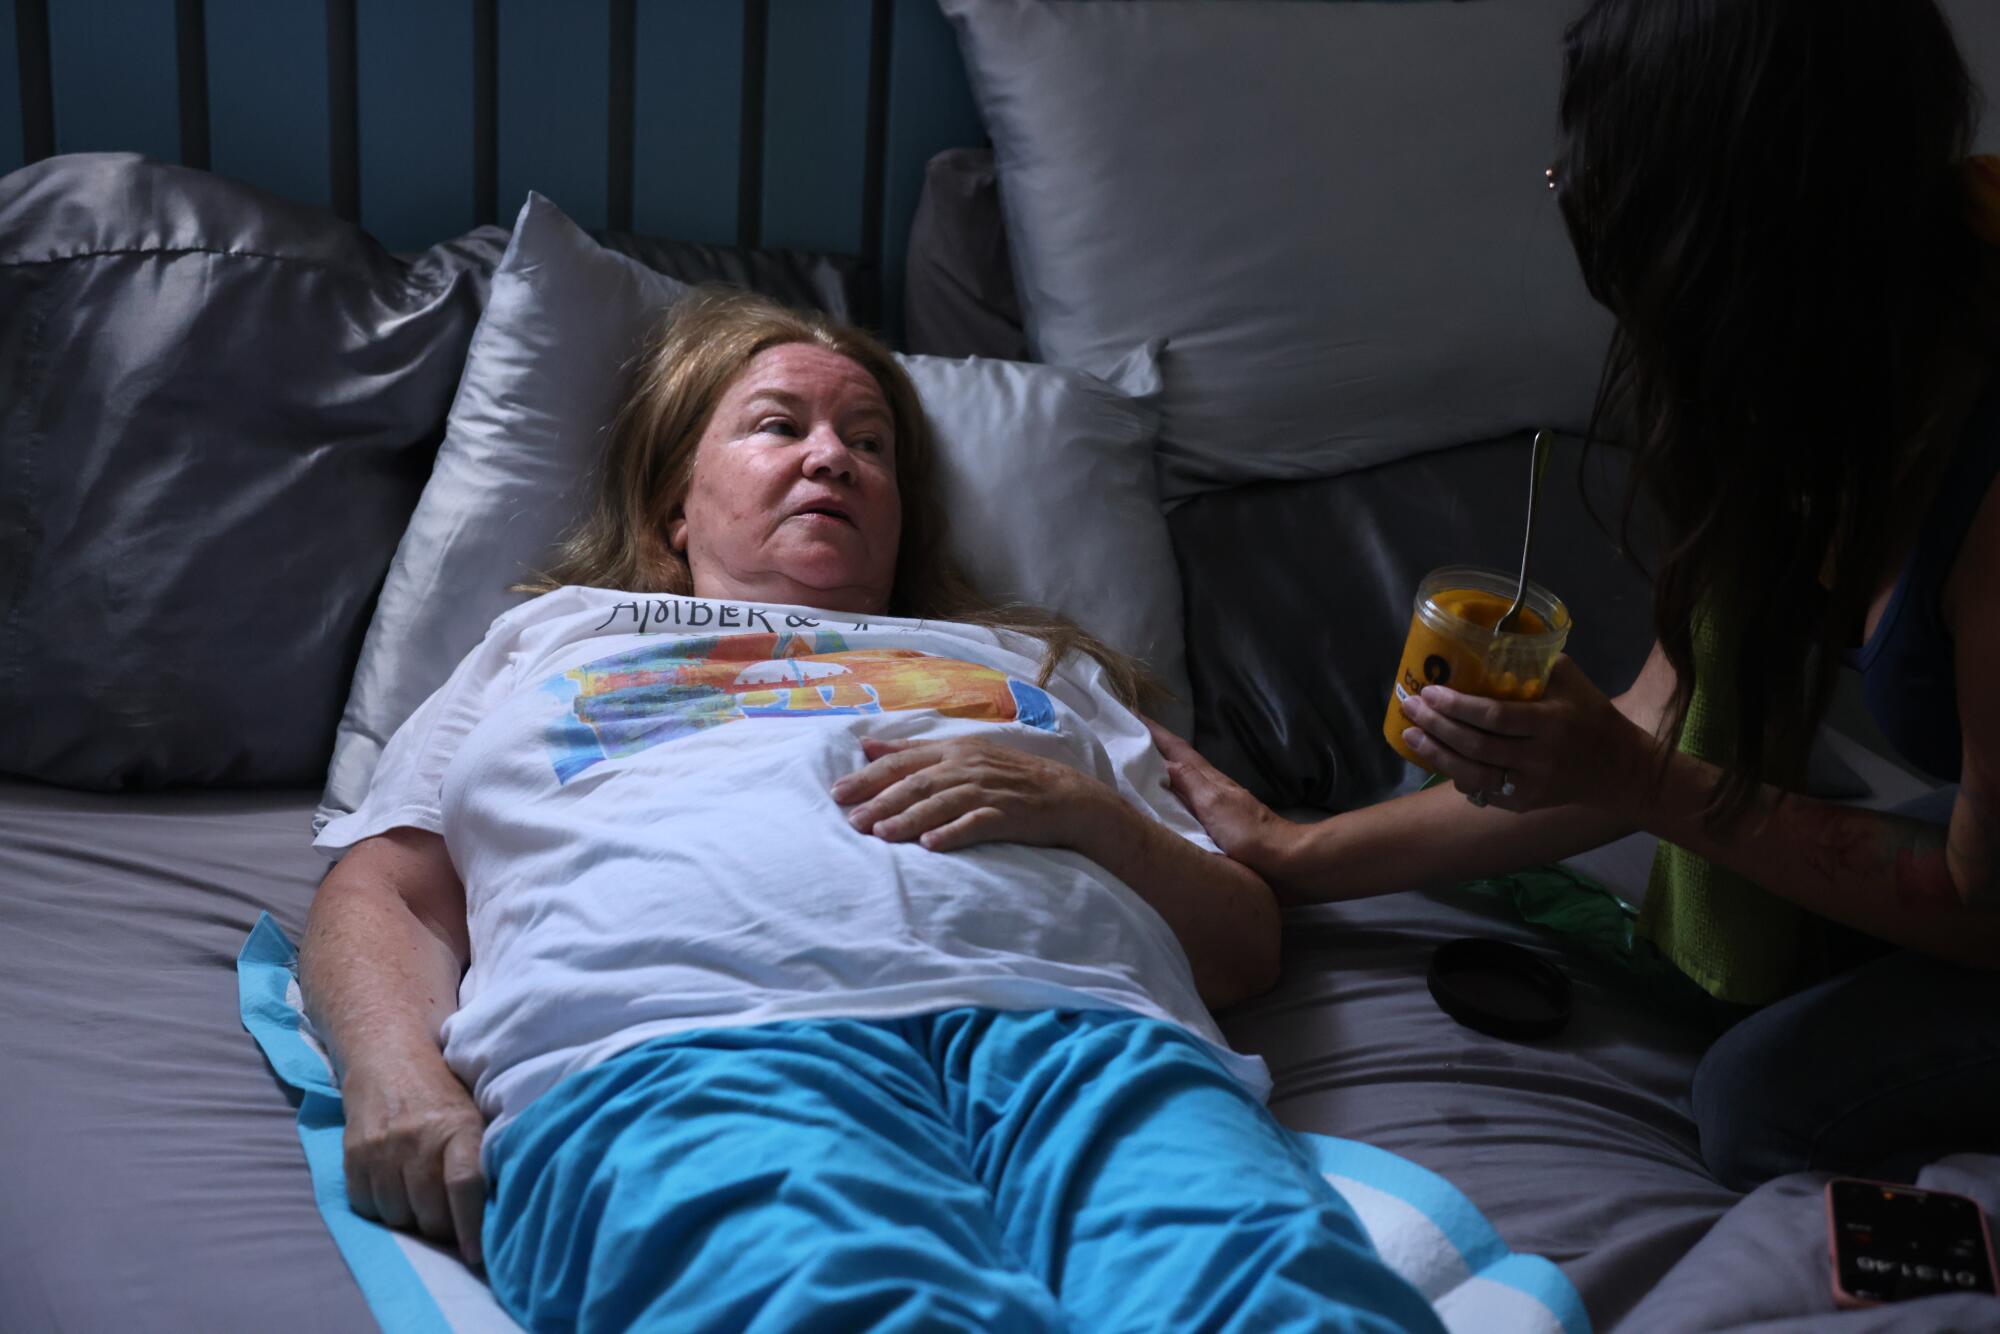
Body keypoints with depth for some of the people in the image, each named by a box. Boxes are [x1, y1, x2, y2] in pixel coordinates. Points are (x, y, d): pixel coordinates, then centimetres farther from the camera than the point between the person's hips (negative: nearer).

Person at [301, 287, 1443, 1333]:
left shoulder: (1029, 665, 37)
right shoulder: (549, 643, 37)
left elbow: (1247, 950, 27)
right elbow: (383, 898, 24)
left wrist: (1085, 808, 6)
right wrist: (396, 1069, 1)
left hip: (1073, 1026, 2)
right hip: (681, 1048, -1)